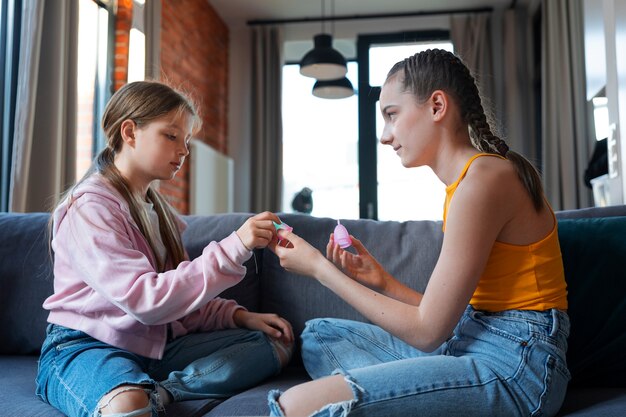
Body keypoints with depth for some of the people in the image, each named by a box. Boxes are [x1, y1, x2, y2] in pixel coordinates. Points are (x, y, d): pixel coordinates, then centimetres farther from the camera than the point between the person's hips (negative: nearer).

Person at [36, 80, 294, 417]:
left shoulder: (156, 208, 14)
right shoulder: (90, 207, -12)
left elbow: (178, 295, 15)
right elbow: (146, 301, -24)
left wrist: (238, 316, -2)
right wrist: (233, 248, -28)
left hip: (155, 346, 10)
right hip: (84, 347, -9)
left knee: (276, 343, -7)